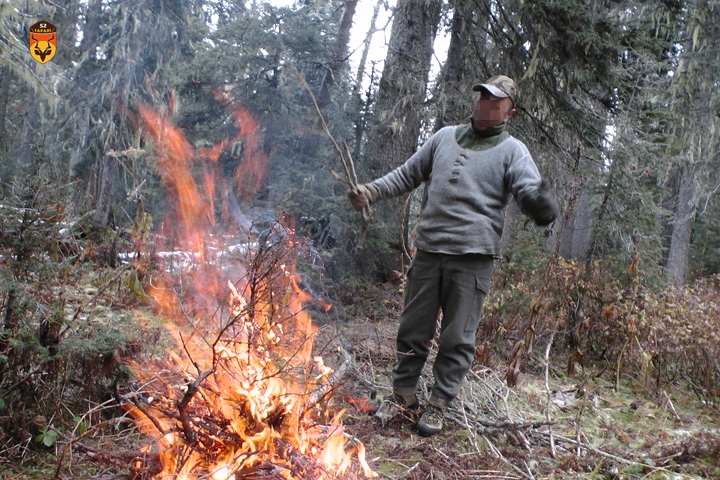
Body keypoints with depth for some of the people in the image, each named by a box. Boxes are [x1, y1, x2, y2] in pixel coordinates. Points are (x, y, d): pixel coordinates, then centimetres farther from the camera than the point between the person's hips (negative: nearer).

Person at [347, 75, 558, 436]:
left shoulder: (512, 151, 4)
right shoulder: (445, 137, 15)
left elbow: (530, 192, -10)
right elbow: (407, 175, 20)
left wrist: (541, 205, -34)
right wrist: (372, 190, 6)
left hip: (472, 257, -3)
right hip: (428, 250, 3)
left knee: (458, 337, 2)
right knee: (413, 330, 10)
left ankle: (438, 406, 16)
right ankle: (402, 394, 26)